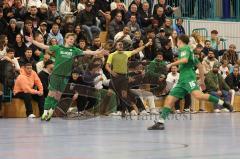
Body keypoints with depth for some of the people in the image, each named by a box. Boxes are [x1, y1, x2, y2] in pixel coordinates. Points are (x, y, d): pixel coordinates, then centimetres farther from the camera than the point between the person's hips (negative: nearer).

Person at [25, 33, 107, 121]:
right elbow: (45, 47, -1)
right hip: (56, 73, -3)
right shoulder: (58, 48, 0)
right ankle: (46, 111, -6)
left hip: (65, 76, 3)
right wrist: (32, 41, -6)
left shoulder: (74, 50, 7)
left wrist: (98, 52, -4)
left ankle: (51, 111, 18)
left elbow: (85, 52, 4)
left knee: (59, 94, 5)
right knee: (51, 92, -8)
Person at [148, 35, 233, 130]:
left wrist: (171, 64, -11)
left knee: (198, 95, -30)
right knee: (169, 99, 0)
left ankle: (223, 103, -27)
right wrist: (202, 81, 29)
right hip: (182, 80, 10)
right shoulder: (189, 51, 28)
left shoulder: (184, 48, 2)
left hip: (188, 77, -10)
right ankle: (160, 122, -6)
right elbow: (200, 66, 30)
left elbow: (185, 60, -20)